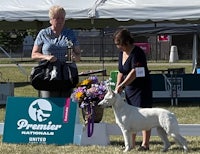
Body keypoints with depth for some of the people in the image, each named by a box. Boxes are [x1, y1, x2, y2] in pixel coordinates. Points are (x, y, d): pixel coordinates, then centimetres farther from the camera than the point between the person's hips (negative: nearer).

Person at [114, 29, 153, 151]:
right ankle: (131, 143, 12)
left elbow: (134, 72, -27)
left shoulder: (137, 53, -18)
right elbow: (121, 72, 17)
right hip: (129, 88, 9)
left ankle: (145, 144, -4)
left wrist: (121, 85, -29)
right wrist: (117, 87, 7)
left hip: (142, 87, -9)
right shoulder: (122, 53, 9)